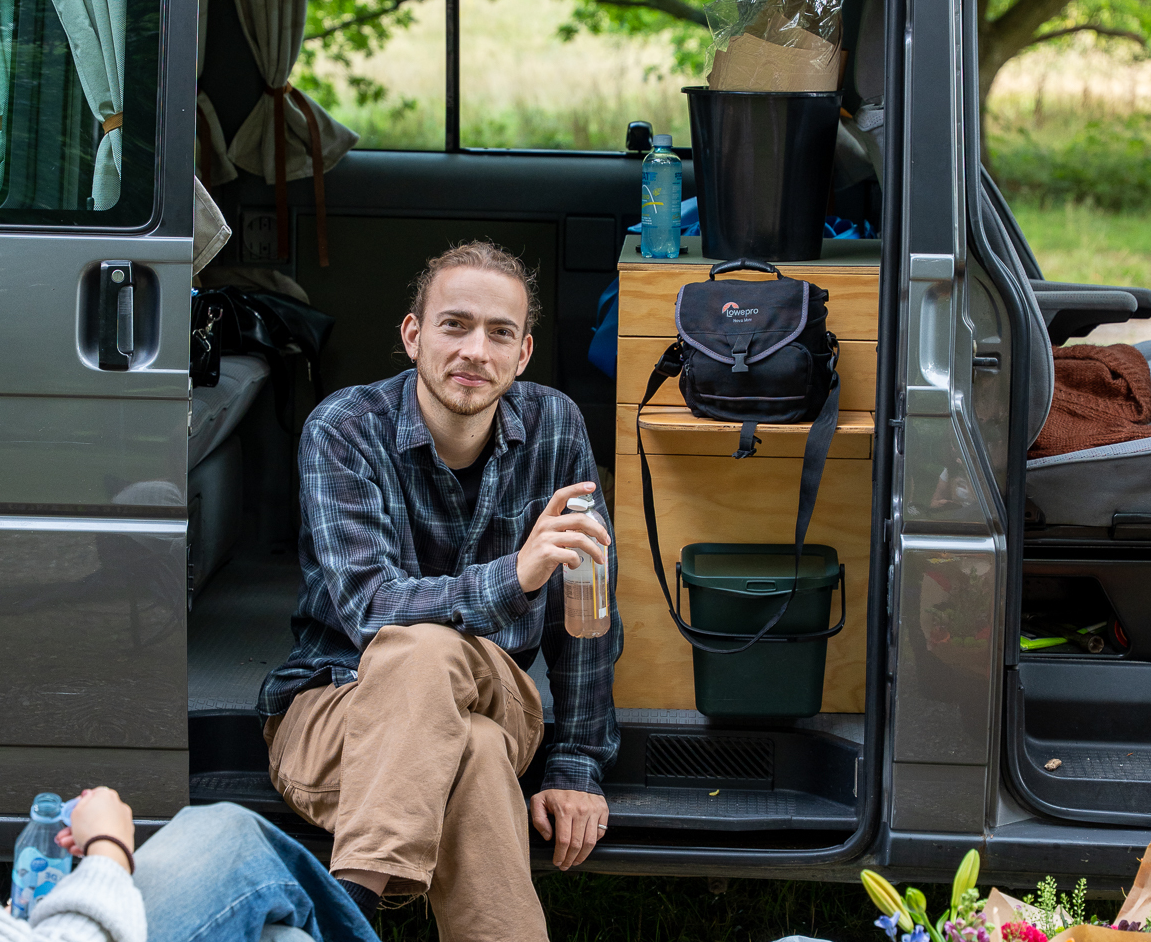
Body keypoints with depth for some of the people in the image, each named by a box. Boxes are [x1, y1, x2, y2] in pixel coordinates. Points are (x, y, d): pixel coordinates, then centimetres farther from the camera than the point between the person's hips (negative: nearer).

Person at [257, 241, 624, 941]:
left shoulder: (554, 427, -3)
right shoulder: (345, 430, -13)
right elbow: (369, 607, -25)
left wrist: (579, 765, -4)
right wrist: (515, 577, -40)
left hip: (490, 700, 2)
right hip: (330, 708, -2)